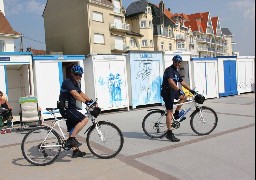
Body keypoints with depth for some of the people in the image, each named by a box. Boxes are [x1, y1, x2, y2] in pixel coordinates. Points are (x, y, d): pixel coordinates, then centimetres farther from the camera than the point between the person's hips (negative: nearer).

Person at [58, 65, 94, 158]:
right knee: (84, 119, -22)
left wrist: (91, 101, 2)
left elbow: (81, 93, 14)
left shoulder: (76, 83, 16)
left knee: (73, 131, 14)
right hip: (66, 108, -10)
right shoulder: (67, 82, -15)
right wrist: (86, 101, -36)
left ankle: (75, 151, 24)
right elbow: (75, 94, -28)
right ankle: (71, 139, -19)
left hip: (70, 108, 10)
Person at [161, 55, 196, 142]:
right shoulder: (169, 70, -14)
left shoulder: (176, 72, 17)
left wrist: (190, 90, 22)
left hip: (173, 91, 9)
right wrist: (179, 90, -37)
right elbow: (170, 82, -30)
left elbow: (182, 82, 23)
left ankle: (176, 113, 20)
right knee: (169, 112, -9)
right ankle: (169, 133, -6)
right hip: (167, 92, -9)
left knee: (184, 97, 16)